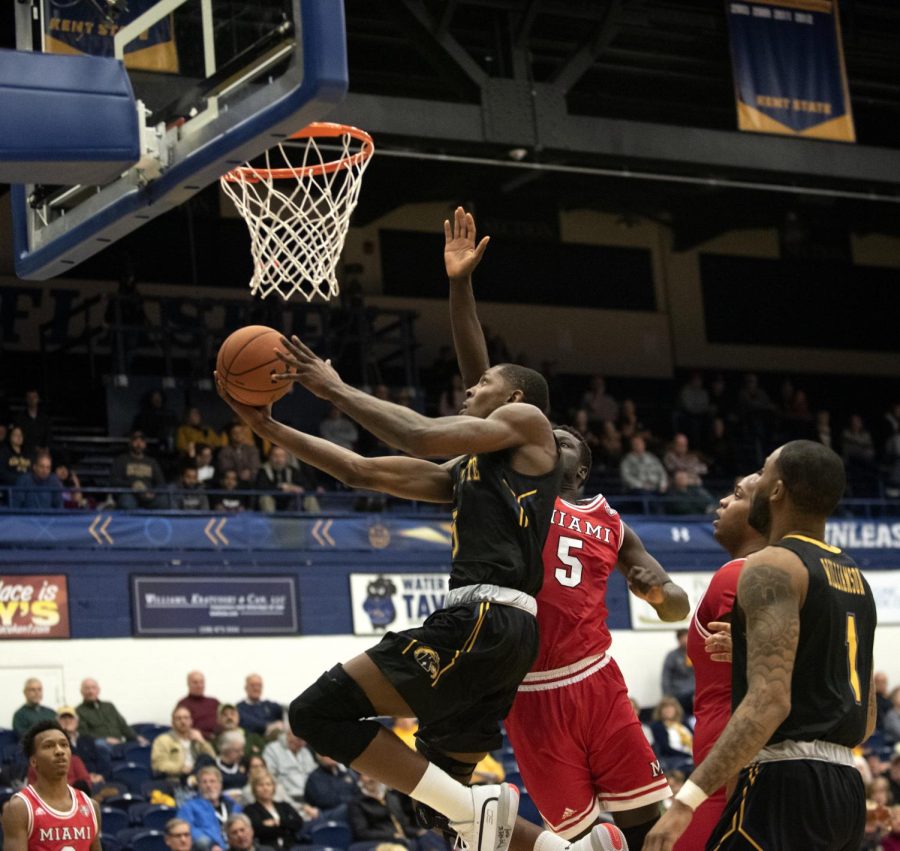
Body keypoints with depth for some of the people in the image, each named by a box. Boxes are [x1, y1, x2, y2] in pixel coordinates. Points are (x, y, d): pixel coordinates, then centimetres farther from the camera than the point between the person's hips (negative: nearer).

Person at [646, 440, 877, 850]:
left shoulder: (773, 567, -10)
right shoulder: (855, 578, 17)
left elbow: (770, 701, -22)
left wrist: (686, 801, -27)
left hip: (786, 785, -9)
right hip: (846, 786, 9)